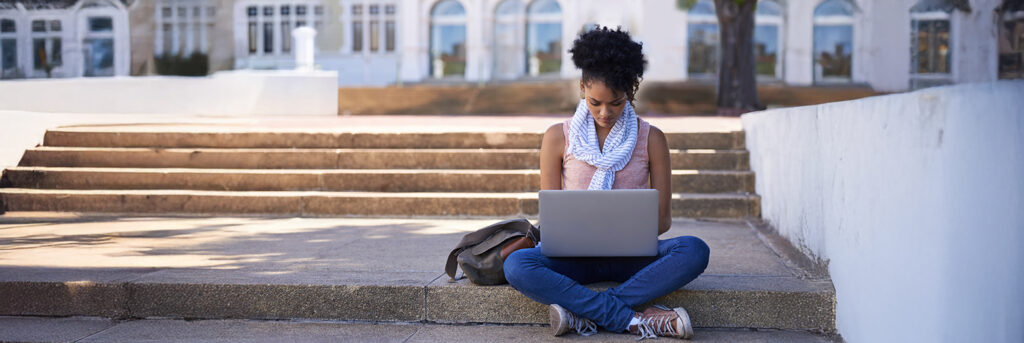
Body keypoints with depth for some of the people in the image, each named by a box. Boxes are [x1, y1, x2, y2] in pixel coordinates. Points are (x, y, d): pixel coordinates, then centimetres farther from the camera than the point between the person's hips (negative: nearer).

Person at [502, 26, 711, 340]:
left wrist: (628, 234, -17)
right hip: (576, 255, 0)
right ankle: (634, 319, -30)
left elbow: (663, 217, 3)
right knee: (516, 265, -32)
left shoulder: (651, 139, 4)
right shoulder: (558, 138, 3)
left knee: (694, 251, -30)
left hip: (631, 255, 1)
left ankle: (584, 312, -29)